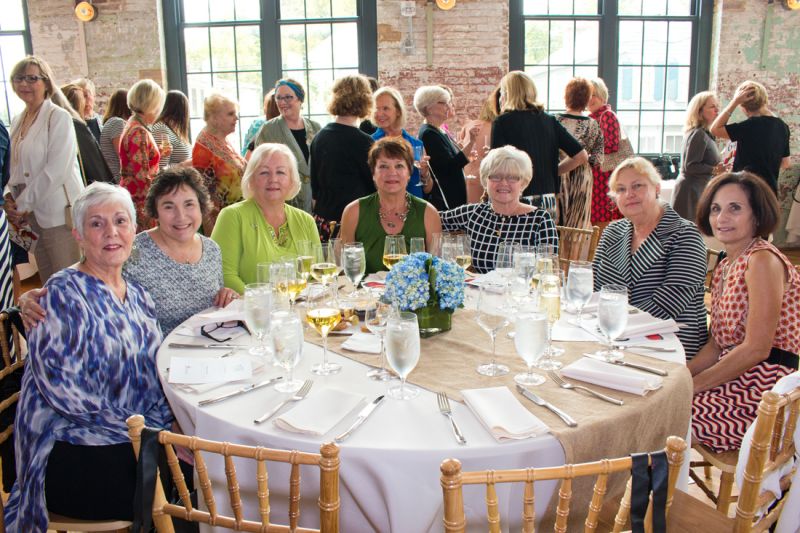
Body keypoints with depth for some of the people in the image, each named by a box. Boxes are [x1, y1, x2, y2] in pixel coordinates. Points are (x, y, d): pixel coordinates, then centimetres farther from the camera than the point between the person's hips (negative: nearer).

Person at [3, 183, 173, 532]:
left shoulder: (138, 296, 12)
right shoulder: (63, 295, -9)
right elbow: (61, 388, -17)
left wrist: (170, 424, -4)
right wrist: (149, 432, -18)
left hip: (142, 437, 7)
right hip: (71, 453, -7)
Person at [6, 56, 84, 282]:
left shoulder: (58, 117, -7)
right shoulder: (17, 121, 16)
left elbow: (57, 169, -15)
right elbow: (16, 168, 19)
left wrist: (23, 204, -11)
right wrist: (12, 202, 2)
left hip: (59, 214, -7)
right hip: (32, 217, 7)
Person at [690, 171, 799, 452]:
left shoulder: (762, 260, -15)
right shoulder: (726, 266, 14)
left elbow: (756, 349, -19)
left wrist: (693, 385, -14)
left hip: (761, 393, -8)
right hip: (733, 383, 8)